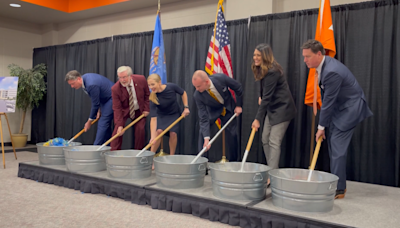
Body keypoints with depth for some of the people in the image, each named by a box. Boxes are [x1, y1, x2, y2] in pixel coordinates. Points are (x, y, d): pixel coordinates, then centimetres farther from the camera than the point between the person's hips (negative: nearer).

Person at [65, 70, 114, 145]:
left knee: (103, 124, -13)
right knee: (105, 125, 11)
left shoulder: (91, 85, -30)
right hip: (105, 99, 10)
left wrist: (89, 121, -10)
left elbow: (95, 104, -21)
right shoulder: (84, 78, -1)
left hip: (111, 99, -10)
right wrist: (99, 109, 6)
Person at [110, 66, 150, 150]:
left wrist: (146, 109, -9)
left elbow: (147, 94, -3)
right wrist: (120, 125, -31)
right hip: (124, 111, -1)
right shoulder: (115, 89, -26)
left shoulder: (141, 79, -21)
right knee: (117, 129, -13)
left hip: (139, 110, 2)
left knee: (140, 129, -7)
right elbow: (117, 109, -24)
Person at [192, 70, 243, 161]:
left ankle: (233, 161, 16)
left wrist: (238, 105, -8)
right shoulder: (197, 95, -31)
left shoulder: (221, 78, -33)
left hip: (228, 108, 0)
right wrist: (206, 138, -37)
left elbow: (238, 88, -13)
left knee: (232, 134, -1)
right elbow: (203, 118, -30)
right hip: (212, 111, 0)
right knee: (203, 132, -16)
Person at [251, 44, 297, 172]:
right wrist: (260, 96, 4)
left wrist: (258, 119, -26)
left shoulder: (272, 72, -22)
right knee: (265, 139, 10)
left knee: (274, 142, -11)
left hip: (282, 109, -10)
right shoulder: (262, 70, 7)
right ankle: (270, 169, 19)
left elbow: (267, 97, -25)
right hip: (272, 109, 10)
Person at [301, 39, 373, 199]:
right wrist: (323, 124, 11)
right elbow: (326, 98, 10)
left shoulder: (332, 72, -29)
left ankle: (338, 189, 0)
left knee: (337, 147, -10)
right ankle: (337, 183, 23)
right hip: (340, 106, 10)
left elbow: (328, 101, -23)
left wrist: (321, 127, -14)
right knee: (332, 142, 12)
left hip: (350, 108, -10)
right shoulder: (323, 65, 2)